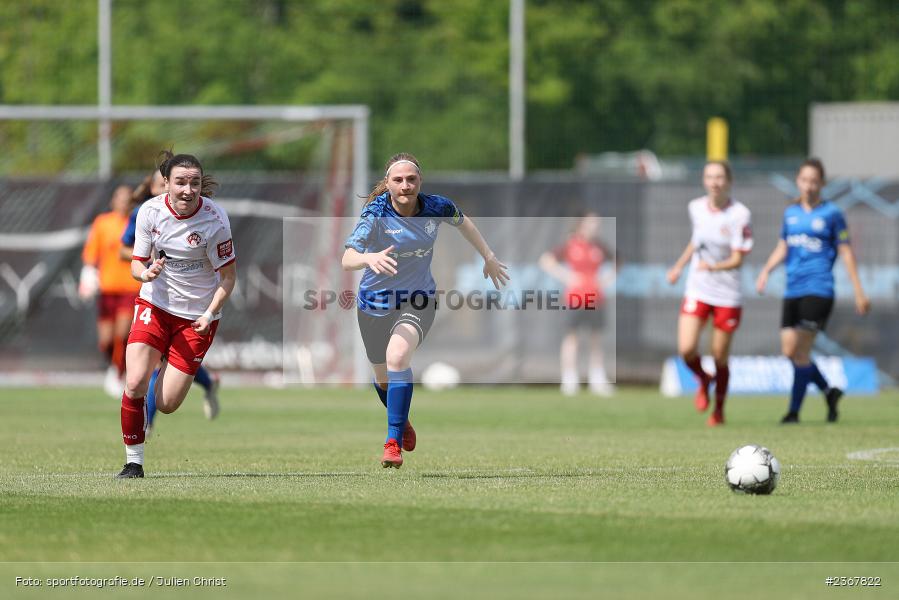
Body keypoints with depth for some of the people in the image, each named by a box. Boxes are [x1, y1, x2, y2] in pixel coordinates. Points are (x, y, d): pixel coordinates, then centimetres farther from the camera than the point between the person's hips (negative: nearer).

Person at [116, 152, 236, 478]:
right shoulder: (150, 211, -10)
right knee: (134, 384, -17)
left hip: (197, 314, -2)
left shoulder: (214, 219, -18)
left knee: (167, 404, -3)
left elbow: (228, 275, -8)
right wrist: (146, 272, -25)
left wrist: (210, 313, -20)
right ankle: (133, 462, 0)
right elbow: (136, 264, -1)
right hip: (155, 304, 2)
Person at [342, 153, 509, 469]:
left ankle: (394, 442, -27)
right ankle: (402, 423, 50)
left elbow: (462, 221, 12)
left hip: (418, 300, -1)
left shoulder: (436, 207, -13)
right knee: (383, 378, 16)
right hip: (376, 302, 1)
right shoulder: (376, 214, -22)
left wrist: (489, 256, 17)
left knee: (397, 356, -29)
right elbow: (347, 259, -34)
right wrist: (369, 258, -55)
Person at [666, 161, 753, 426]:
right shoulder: (696, 208, 2)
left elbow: (737, 260, -15)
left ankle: (718, 411, 26)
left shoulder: (740, 215, -13)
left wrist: (714, 266, -32)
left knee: (720, 357, 4)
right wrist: (679, 266, 21)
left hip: (728, 295, -3)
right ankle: (703, 381, 20)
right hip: (697, 291, 3)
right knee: (686, 349, -14)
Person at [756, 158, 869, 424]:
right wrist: (766, 270, 2)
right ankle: (829, 391, 22)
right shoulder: (791, 213, 12)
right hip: (793, 290, 6)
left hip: (818, 290, -6)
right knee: (789, 351, 2)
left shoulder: (831, 213, -2)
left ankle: (794, 411, -4)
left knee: (801, 352, -11)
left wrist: (859, 292, -2)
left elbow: (846, 253, -1)